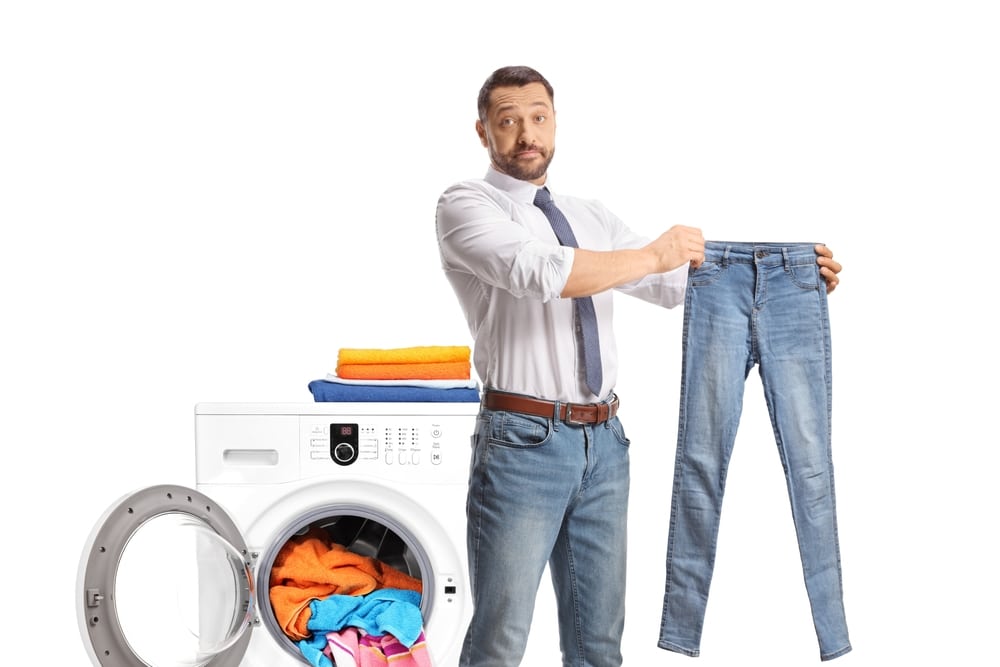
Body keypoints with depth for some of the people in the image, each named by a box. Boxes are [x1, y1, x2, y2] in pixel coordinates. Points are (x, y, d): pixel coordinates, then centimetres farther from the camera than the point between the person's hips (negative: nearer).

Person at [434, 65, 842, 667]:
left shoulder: (590, 215, 17)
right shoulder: (466, 205, -3)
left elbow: (676, 284, 18)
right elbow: (539, 272, -21)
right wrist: (651, 255, -17)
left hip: (604, 441, 6)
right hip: (522, 440, -6)